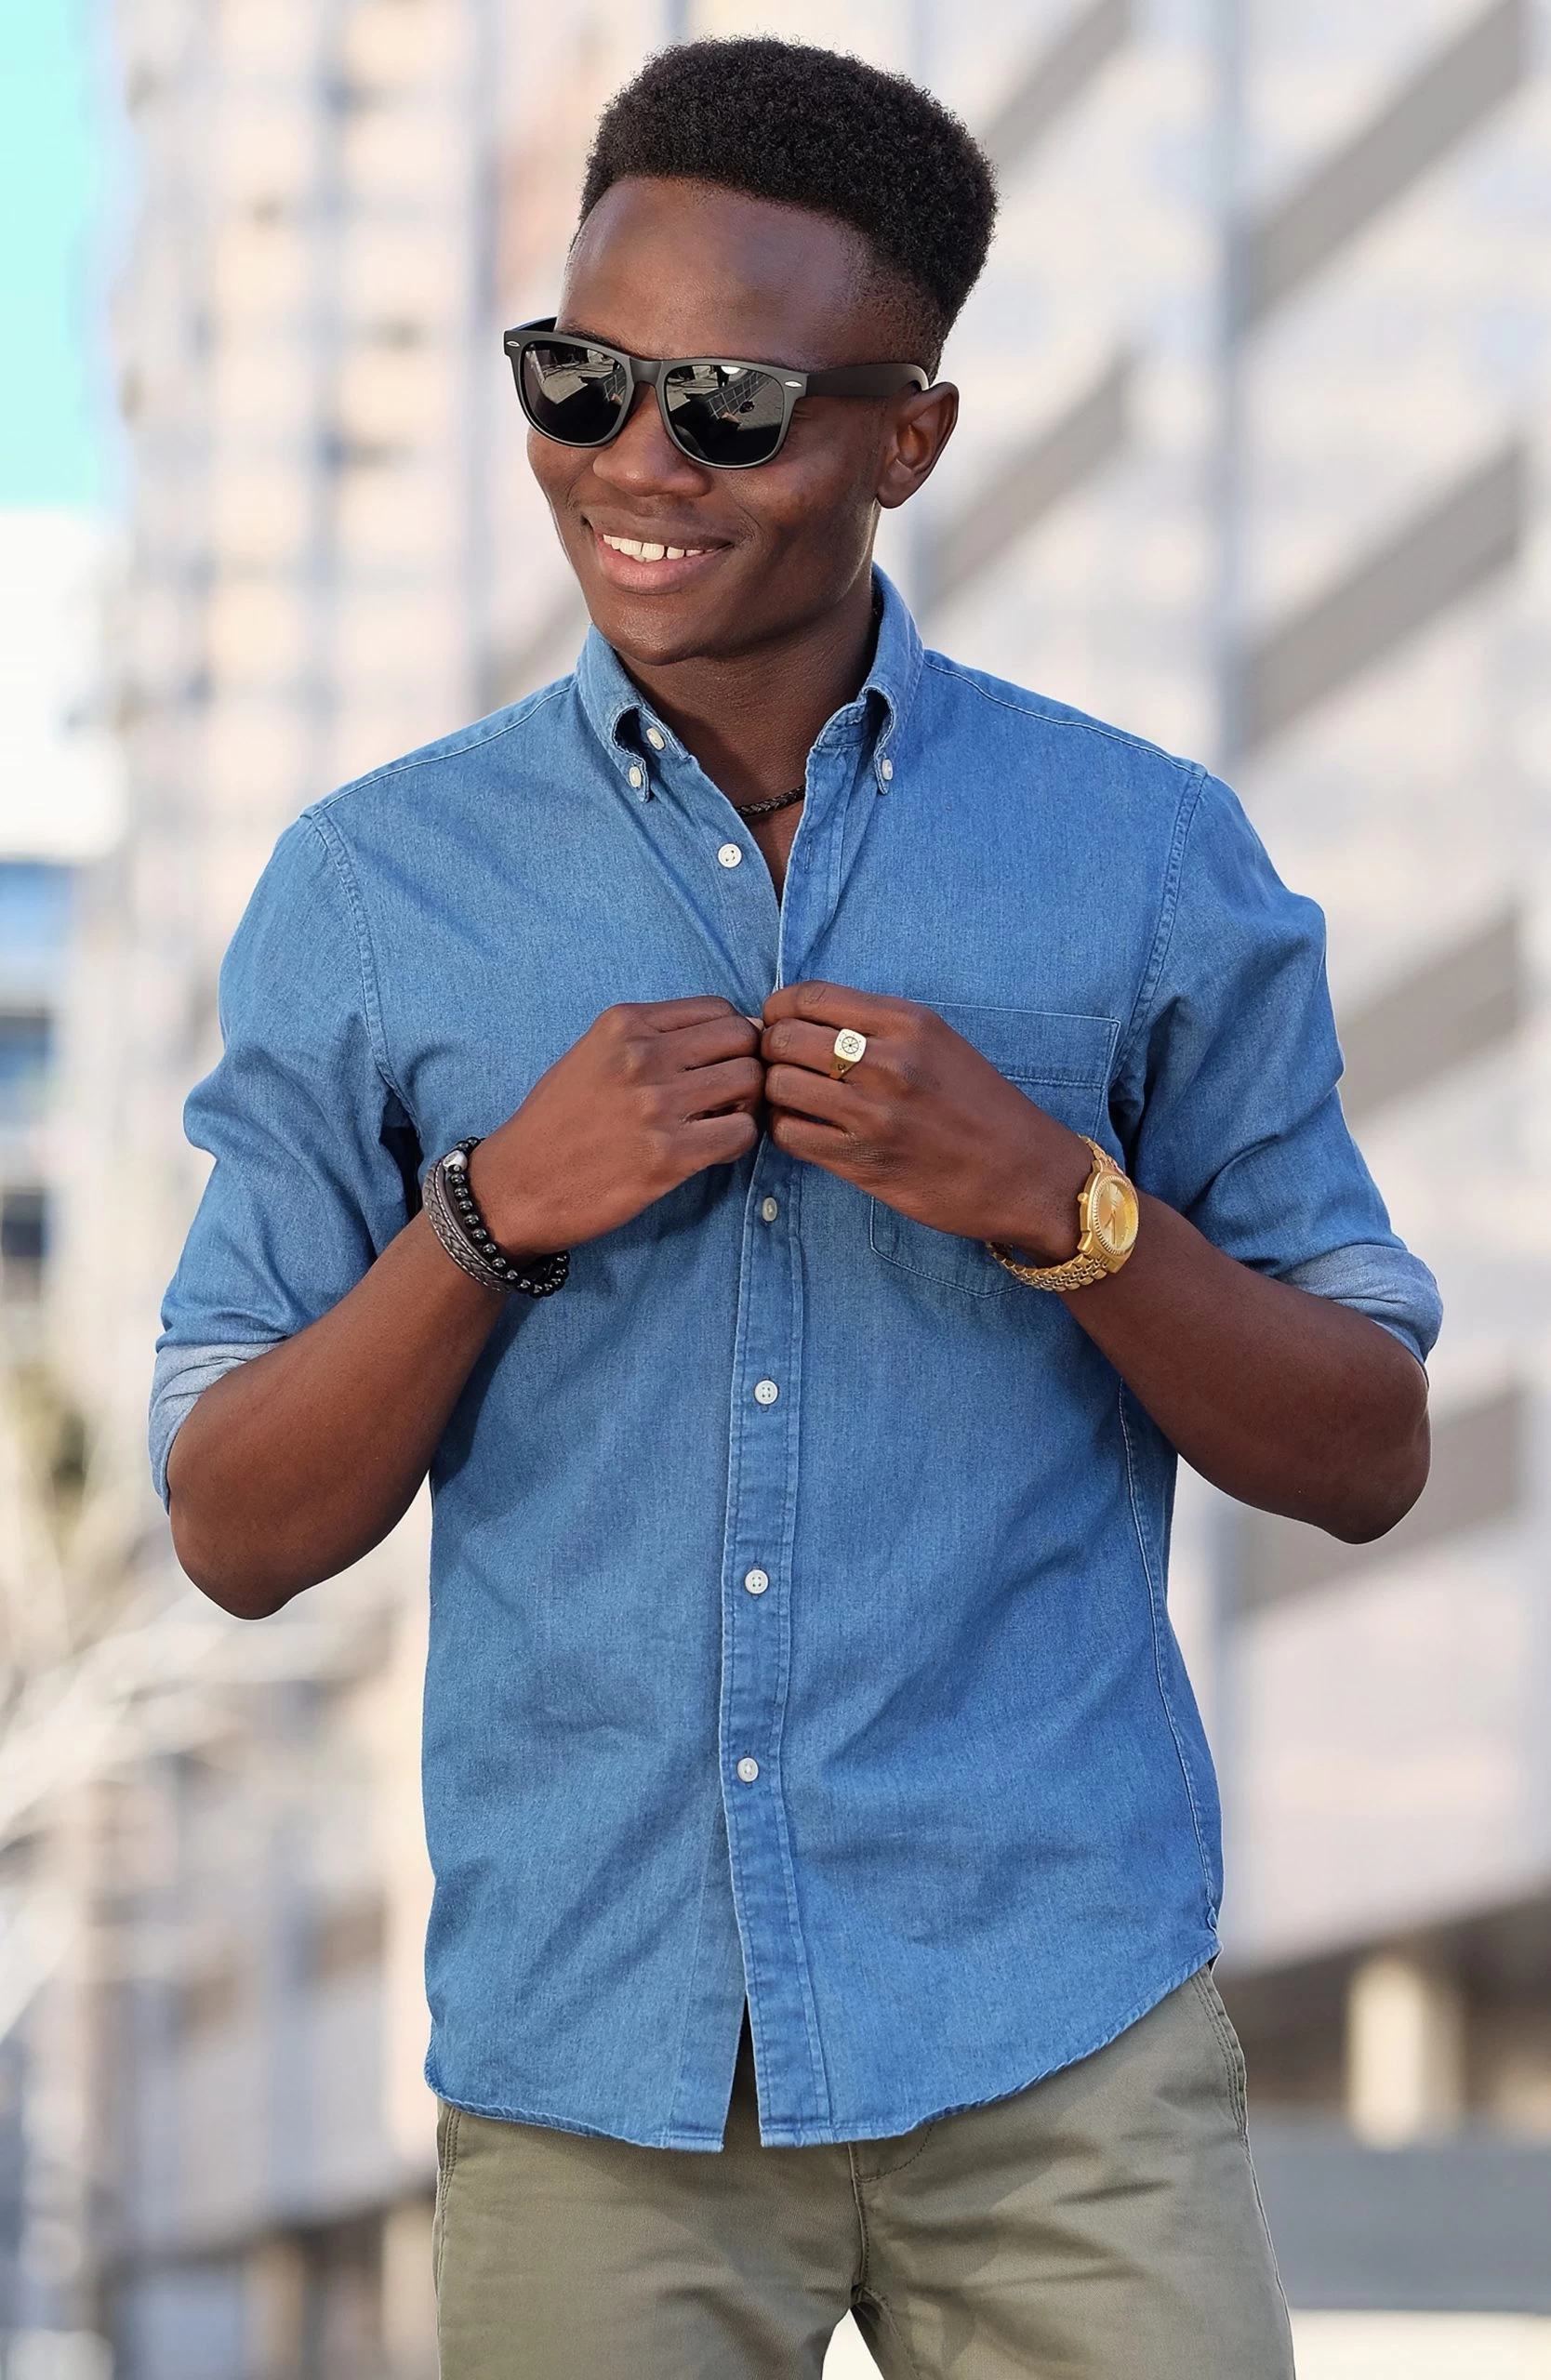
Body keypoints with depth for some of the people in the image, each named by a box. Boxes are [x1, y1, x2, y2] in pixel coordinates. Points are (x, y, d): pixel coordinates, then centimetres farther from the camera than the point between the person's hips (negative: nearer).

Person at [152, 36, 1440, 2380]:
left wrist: (1053, 1200, -13)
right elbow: (238, 1537, 3)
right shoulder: (373, 890, 3)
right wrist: (494, 1214, -13)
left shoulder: (1152, 857, 2)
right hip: (588, 2068, 1)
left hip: (1057, 2037, -1)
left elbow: (1365, 1458, 4)